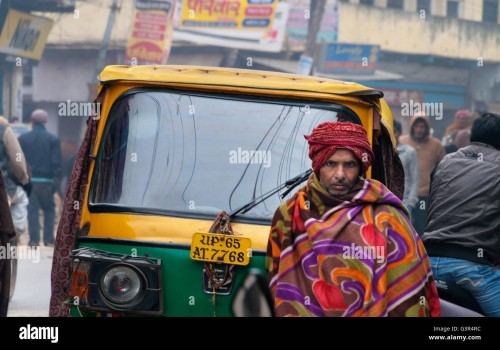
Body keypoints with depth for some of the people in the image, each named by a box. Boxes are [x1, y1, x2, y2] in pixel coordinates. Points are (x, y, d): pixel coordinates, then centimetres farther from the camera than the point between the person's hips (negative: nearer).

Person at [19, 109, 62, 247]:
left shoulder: (23, 138, 2)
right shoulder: (53, 139, -2)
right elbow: (57, 162, -5)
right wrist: (56, 180, -1)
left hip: (28, 180, 1)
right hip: (46, 180, -1)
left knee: (32, 210, 4)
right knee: (49, 210, 10)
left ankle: (34, 239, -1)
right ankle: (49, 239, 6)